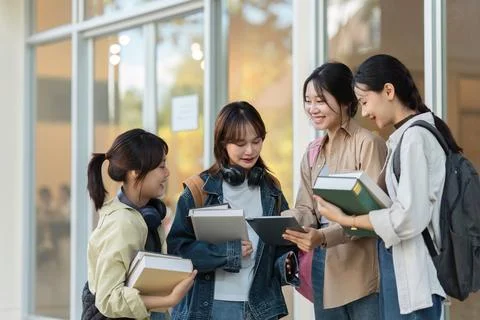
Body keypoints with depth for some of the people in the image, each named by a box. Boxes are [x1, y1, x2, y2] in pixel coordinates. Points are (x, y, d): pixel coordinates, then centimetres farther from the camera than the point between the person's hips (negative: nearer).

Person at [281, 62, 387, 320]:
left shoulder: (367, 144, -10)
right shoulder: (312, 154, 14)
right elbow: (306, 208, 11)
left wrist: (324, 236, -28)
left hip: (361, 268, -7)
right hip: (324, 265, 7)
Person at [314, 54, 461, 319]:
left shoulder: (414, 137, -14)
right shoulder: (407, 135, 14)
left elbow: (408, 218, -19)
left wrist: (347, 220, -11)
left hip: (410, 274, -9)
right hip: (402, 269, 9)